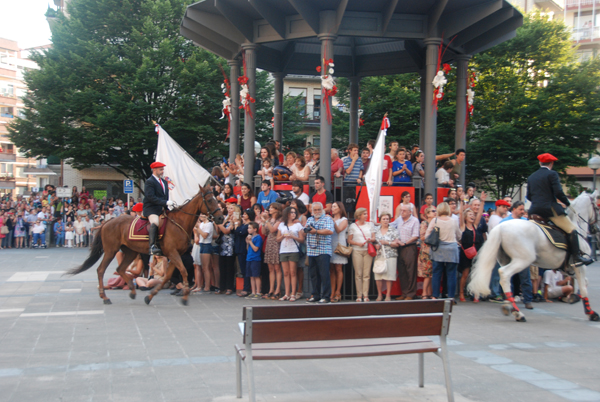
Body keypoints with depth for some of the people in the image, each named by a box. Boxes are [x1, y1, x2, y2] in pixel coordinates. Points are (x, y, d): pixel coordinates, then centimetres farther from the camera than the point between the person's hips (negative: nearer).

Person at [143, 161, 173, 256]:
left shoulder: (164, 182, 21)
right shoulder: (150, 181, -6)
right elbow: (151, 197, -18)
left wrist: (167, 205, 4)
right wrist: (165, 203, -24)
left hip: (162, 209, 9)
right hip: (151, 209, -9)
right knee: (155, 222, -33)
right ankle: (153, 246, -38)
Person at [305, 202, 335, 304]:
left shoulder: (327, 219, 1)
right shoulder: (309, 219, 20)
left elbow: (330, 231, -14)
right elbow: (305, 231, 17)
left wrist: (316, 231, -12)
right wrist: (307, 229, -6)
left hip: (323, 251, -6)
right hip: (311, 251, 6)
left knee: (324, 274, -9)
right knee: (313, 274, 8)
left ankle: (326, 296, -5)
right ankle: (315, 296, 16)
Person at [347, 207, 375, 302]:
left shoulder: (369, 224, 16)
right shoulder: (353, 226, 7)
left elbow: (374, 238, 14)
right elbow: (349, 240, 4)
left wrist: (370, 240, -9)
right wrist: (358, 243, -11)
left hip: (368, 251, 2)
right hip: (357, 251, -2)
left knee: (366, 274, -2)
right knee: (358, 274, -4)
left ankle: (365, 295, 0)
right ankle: (359, 295, -1)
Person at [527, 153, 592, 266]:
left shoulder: (531, 177, 15)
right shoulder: (552, 174, -4)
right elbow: (558, 192, -12)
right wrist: (568, 203, 2)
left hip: (534, 211, 6)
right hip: (550, 208, -6)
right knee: (571, 230, 1)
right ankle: (577, 258, -5)